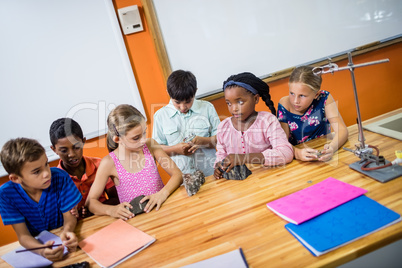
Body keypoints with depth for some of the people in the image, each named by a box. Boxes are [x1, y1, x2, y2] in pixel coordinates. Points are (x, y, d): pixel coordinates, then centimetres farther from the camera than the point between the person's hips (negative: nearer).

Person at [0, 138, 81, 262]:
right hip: (36, 244, 0)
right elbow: (23, 235, -14)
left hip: (63, 240, 0)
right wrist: (42, 250, -35)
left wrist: (67, 231, -33)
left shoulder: (60, 178, -19)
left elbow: (69, 216, -10)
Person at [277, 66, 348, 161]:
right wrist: (297, 153, -36)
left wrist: (332, 147, -32)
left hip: (323, 159, 1)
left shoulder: (324, 98, -10)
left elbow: (342, 130, -11)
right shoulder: (284, 106, -12)